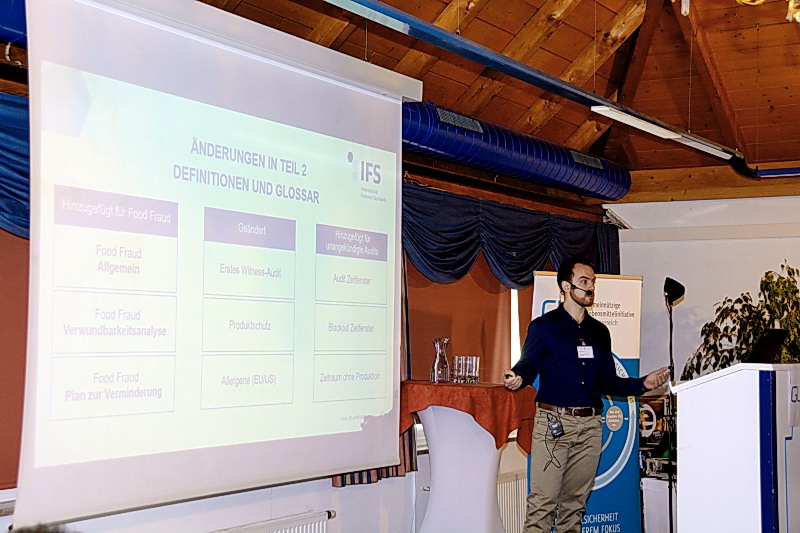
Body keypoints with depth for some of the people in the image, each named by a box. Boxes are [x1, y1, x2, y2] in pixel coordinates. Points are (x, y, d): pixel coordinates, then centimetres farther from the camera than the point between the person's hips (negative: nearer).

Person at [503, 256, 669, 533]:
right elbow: (528, 365, 0)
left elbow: (607, 382, 18)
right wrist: (517, 378, -22)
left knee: (576, 500, 8)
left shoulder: (599, 332, 17)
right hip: (553, 422, -4)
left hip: (589, 425, 5)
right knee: (543, 499, -8)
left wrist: (643, 384, 7)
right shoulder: (543, 326, 4)